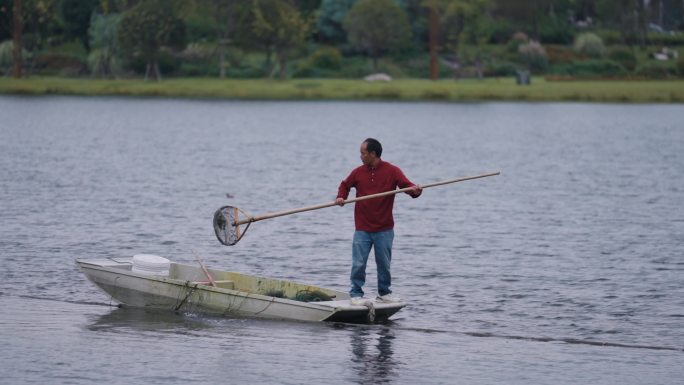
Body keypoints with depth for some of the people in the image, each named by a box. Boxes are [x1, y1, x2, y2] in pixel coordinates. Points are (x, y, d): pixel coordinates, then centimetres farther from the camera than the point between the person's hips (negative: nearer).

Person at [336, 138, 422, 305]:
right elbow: (345, 185, 20)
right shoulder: (358, 172, 4)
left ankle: (384, 292, 25)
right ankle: (356, 293, 7)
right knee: (358, 264, -4)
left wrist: (415, 190, -36)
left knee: (384, 264, 9)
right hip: (362, 229, 1)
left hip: (384, 230, -1)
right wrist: (341, 197, 0)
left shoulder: (392, 171, -4)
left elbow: (407, 185, -14)